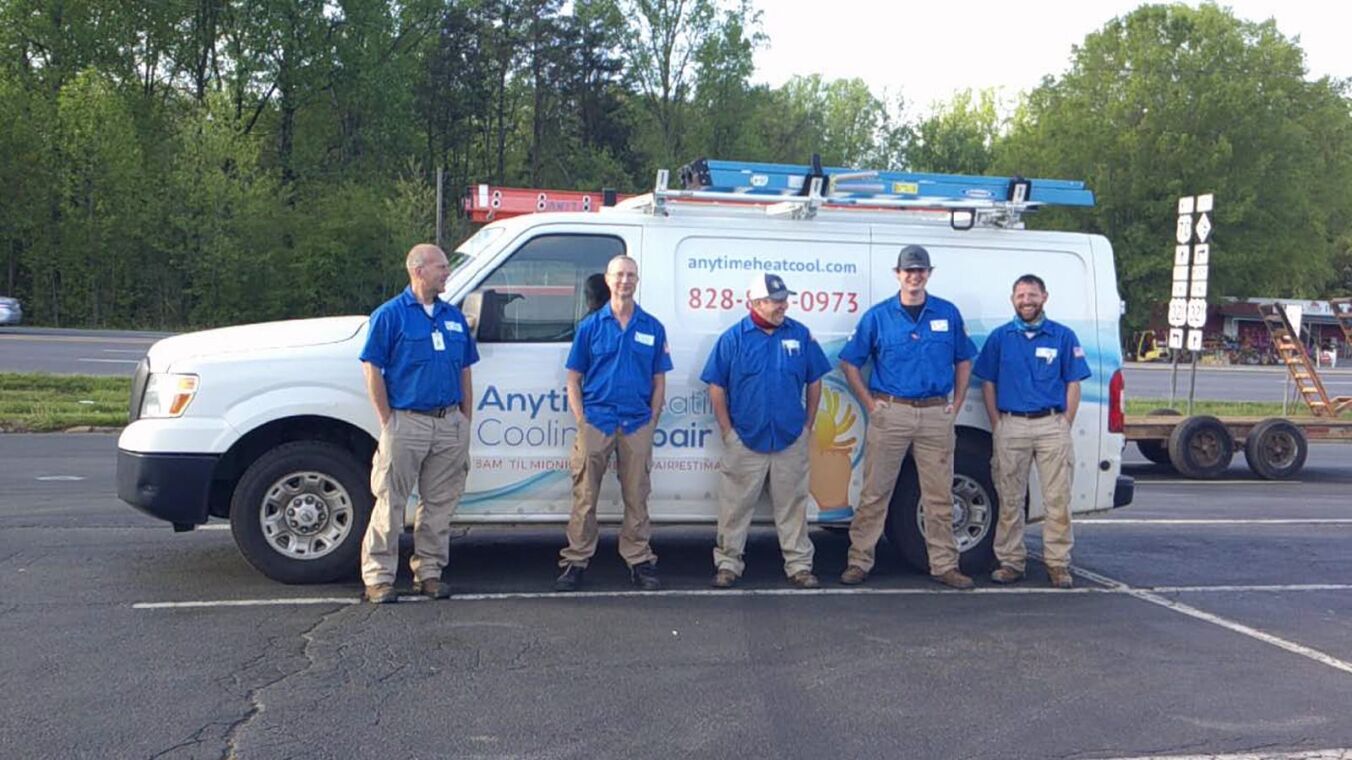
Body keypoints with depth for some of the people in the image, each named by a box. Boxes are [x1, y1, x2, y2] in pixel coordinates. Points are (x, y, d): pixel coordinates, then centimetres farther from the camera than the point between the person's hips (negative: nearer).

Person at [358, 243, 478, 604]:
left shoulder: (453, 316, 13)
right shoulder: (390, 314, -3)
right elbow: (372, 369, -6)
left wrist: (466, 420, 11)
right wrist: (388, 421, -9)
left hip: (450, 423, 5)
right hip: (407, 422, -5)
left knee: (440, 503, 9)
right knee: (391, 503, -2)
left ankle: (429, 572, 19)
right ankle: (378, 577, 5)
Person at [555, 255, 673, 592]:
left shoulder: (653, 328, 7)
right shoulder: (590, 326, 5)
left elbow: (659, 381, 10)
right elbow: (574, 379, 6)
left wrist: (652, 421, 2)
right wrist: (581, 420, -3)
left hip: (637, 425, 1)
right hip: (595, 422, -1)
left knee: (637, 497, 7)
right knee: (585, 497, 2)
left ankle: (640, 561, 15)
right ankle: (575, 562, 9)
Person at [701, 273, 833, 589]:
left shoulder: (800, 335, 2)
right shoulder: (733, 338, -4)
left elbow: (814, 382, 10)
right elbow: (716, 387, -1)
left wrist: (808, 424, 7)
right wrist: (727, 430, -3)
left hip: (791, 441, 2)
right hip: (745, 441, -2)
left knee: (793, 505, 9)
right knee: (736, 505, 6)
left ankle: (799, 565, 18)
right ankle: (728, 563, 16)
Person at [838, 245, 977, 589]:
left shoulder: (948, 314, 7)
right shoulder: (878, 316, 1)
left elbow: (963, 361, 15)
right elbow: (850, 363, 5)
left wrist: (956, 405, 7)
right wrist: (870, 403, -1)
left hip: (936, 415, 2)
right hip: (891, 413, -2)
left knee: (939, 496, 7)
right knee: (874, 493, 1)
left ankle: (944, 565, 15)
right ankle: (859, 562, 8)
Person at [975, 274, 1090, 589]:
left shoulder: (1063, 336, 7)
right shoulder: (1000, 337, 9)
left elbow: (1073, 384, 6)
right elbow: (988, 384, 9)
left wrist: (1065, 426, -2)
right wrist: (997, 426, 1)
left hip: (1052, 424, -1)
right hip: (1011, 426, 1)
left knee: (1058, 498, -1)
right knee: (1010, 499, 4)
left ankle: (1058, 562, 7)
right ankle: (1011, 560, 13)